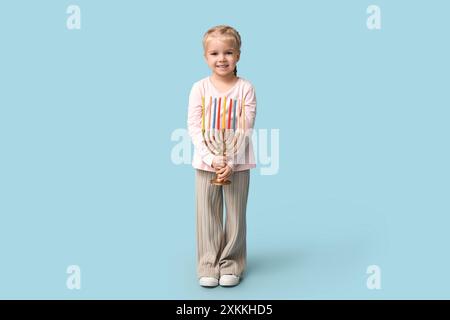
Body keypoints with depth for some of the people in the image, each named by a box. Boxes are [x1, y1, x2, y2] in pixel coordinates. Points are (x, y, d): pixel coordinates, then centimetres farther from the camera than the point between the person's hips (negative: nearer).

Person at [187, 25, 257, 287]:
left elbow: (246, 129, -7)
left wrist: (231, 163, -15)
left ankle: (231, 264, 21)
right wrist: (211, 159, -15)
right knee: (208, 215, 6)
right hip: (206, 163, 1)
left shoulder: (246, 88, -3)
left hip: (238, 163, 0)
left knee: (236, 215, 6)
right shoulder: (200, 88, -1)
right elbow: (194, 128, -5)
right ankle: (209, 265, 19)